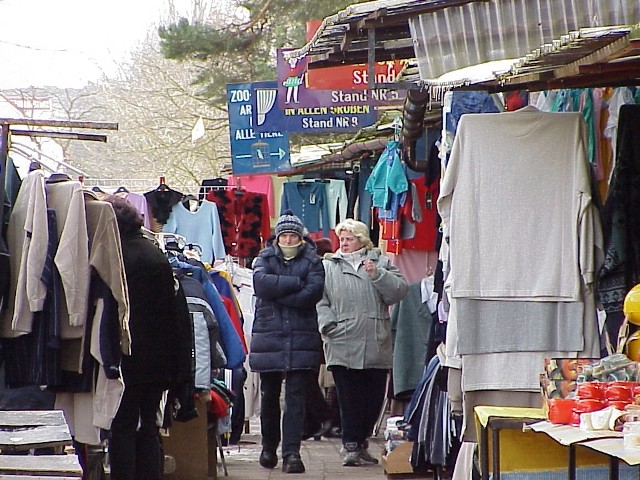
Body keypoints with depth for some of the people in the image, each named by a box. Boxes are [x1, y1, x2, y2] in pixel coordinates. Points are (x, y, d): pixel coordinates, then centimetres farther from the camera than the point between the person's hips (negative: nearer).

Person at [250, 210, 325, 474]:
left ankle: (291, 452, -11)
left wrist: (277, 293, -10)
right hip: (268, 337, 2)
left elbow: (314, 292, -10)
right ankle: (269, 447, 25)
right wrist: (295, 283, -10)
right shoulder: (264, 259, 11)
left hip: (301, 339, -2)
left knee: (296, 397, -8)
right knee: (269, 396, 10)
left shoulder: (312, 261, 8)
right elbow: (261, 283, -10)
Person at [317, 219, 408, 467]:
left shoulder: (381, 263, 13)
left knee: (374, 397, 7)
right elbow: (320, 301, 3)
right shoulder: (328, 267, 11)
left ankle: (361, 443, 21)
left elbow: (399, 291, 2)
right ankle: (351, 446, -2)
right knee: (349, 398, -6)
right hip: (343, 346, -2)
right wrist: (329, 326, -11)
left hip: (376, 345, 2)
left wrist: (378, 275, -10)